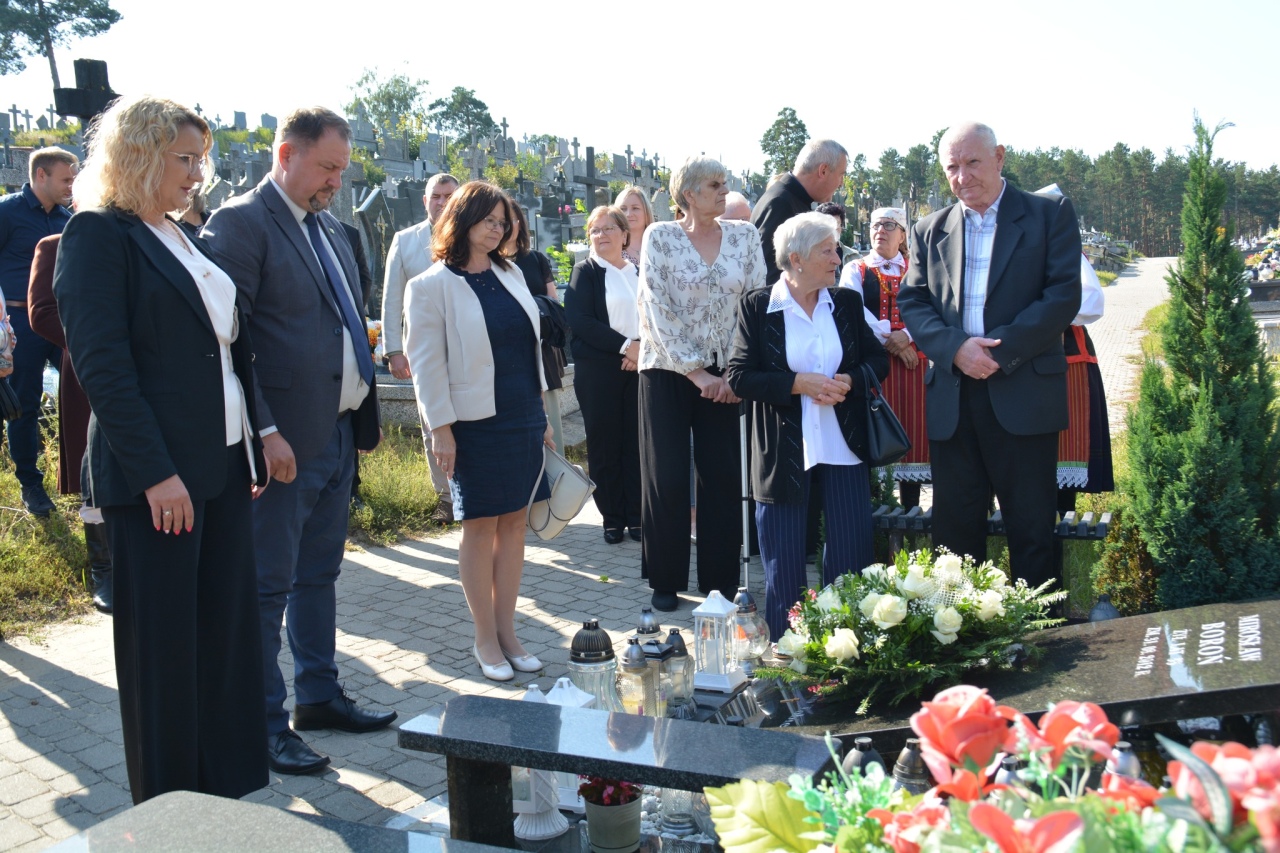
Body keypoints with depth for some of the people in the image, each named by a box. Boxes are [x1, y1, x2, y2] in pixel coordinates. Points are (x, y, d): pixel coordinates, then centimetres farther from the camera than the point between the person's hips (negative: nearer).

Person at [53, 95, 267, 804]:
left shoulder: (183, 239, 16)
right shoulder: (98, 234, -8)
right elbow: (101, 364, -16)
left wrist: (252, 446, 12)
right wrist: (156, 473, -20)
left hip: (222, 465, 8)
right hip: (155, 477, -7)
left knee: (227, 631, 11)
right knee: (163, 647, 4)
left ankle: (229, 788, 23)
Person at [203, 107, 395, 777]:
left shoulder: (329, 227, 15)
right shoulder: (240, 222, -11)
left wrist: (365, 416, 14)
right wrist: (264, 432, -21)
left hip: (338, 433, 8)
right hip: (284, 442, -8)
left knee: (319, 574, 18)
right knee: (268, 586, 2)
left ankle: (319, 696, 32)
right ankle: (264, 724, 14)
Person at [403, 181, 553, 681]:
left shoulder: (510, 275, 12)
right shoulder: (432, 286, -6)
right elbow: (426, 363, -9)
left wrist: (541, 414, 13)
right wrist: (441, 429, -13)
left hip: (523, 419, 6)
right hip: (475, 421, -5)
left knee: (514, 522, 8)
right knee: (480, 527, 3)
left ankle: (507, 631, 19)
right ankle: (486, 639, 14)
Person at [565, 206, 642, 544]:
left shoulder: (640, 273, 14)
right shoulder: (585, 272, 2)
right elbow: (581, 321, -10)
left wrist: (644, 349, -10)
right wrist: (626, 345, -15)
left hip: (639, 366, 3)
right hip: (598, 370, -3)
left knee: (636, 441, 3)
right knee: (605, 444, 2)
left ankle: (636, 515, 12)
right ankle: (612, 518, 11)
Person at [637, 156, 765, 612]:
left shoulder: (744, 236, 4)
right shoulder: (660, 236, -3)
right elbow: (658, 309, -9)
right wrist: (695, 371, -12)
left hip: (723, 374, 2)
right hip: (668, 370, -2)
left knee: (724, 476, 5)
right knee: (666, 477, 2)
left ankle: (722, 577, 17)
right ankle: (665, 581, 15)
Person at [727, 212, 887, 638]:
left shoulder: (847, 301, 5)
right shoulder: (756, 307, -4)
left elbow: (878, 360, 8)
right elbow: (739, 378, -8)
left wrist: (847, 382, -12)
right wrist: (799, 384, -18)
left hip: (844, 447, 3)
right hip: (784, 454, -3)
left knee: (852, 556, 4)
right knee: (783, 570, 5)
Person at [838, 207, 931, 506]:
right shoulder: (855, 269, 9)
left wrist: (906, 335, -17)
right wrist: (888, 339, -15)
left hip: (912, 358, 2)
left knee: (912, 426, 2)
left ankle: (911, 505, 10)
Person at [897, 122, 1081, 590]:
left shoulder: (1051, 214, 3)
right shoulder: (930, 230, 14)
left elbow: (1064, 295, -6)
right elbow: (912, 302, 6)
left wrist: (1000, 349, -16)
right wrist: (955, 348, -12)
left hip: (1024, 394, -3)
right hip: (952, 400, 3)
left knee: (1032, 531, 4)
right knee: (954, 531, 8)